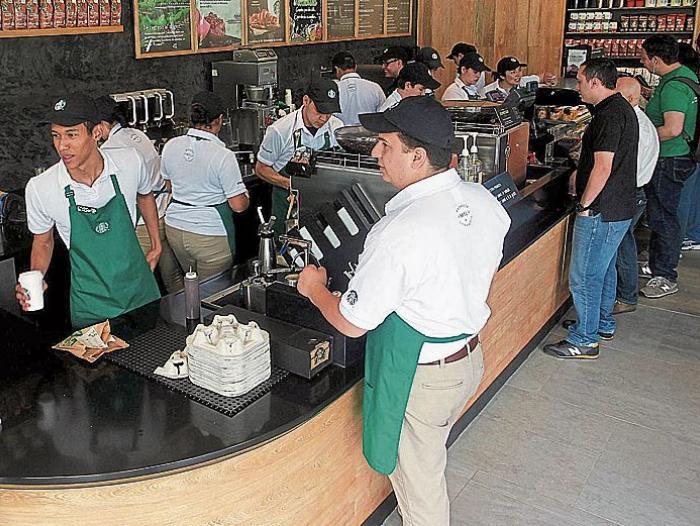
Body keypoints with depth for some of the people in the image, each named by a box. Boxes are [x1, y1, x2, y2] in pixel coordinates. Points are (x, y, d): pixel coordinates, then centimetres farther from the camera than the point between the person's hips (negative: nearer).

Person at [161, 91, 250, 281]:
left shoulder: (170, 146, -2)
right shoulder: (223, 155, -19)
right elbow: (238, 205, -17)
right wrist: (246, 197, 5)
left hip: (174, 228, 6)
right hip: (210, 234, -6)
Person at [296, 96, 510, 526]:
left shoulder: (401, 234, -33)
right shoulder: (484, 201, -7)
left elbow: (352, 323, -22)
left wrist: (315, 289, -2)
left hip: (419, 378, -8)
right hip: (471, 358, 8)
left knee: (419, 488, 17)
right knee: (431, 464, 30)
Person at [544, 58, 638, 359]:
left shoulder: (609, 115, -21)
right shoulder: (622, 108, 12)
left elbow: (602, 168, -26)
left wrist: (585, 205, -17)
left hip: (602, 212, -11)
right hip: (620, 208, 11)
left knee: (584, 276, -2)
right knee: (604, 268, 23)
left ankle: (584, 341, 9)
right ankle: (602, 324, 38)